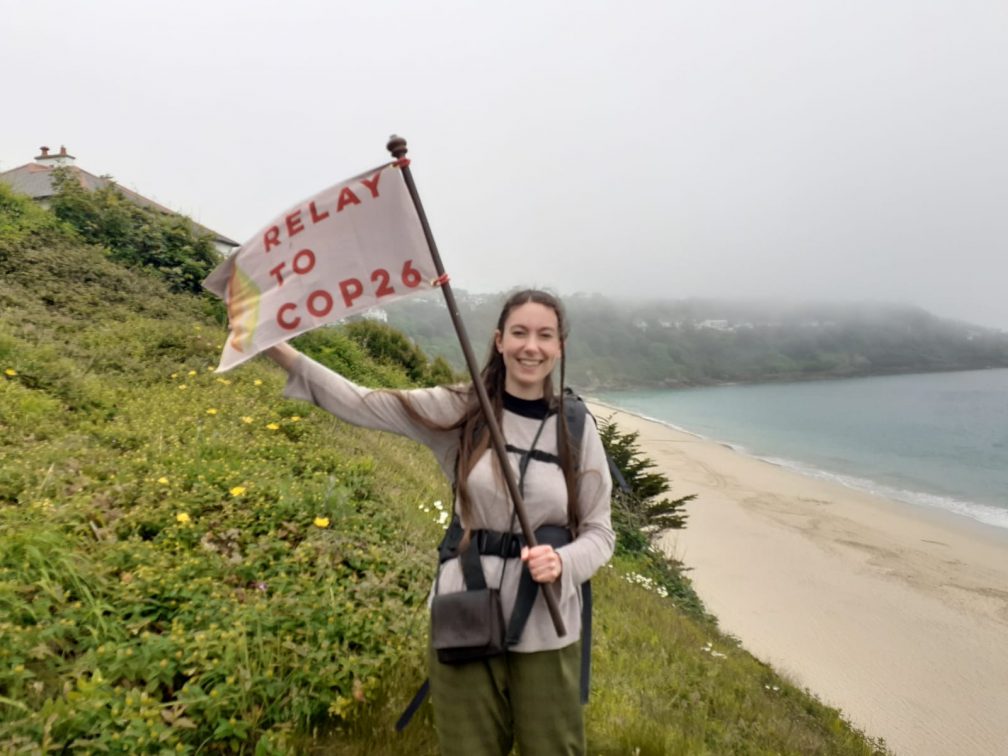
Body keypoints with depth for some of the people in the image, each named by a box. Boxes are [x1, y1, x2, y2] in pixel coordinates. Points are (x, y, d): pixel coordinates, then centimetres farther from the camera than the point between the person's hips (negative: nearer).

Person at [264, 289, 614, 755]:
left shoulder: (576, 427, -5)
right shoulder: (460, 410, -6)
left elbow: (599, 532, 0)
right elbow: (363, 405, -8)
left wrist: (562, 562, -20)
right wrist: (280, 350, -13)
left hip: (545, 628, 0)